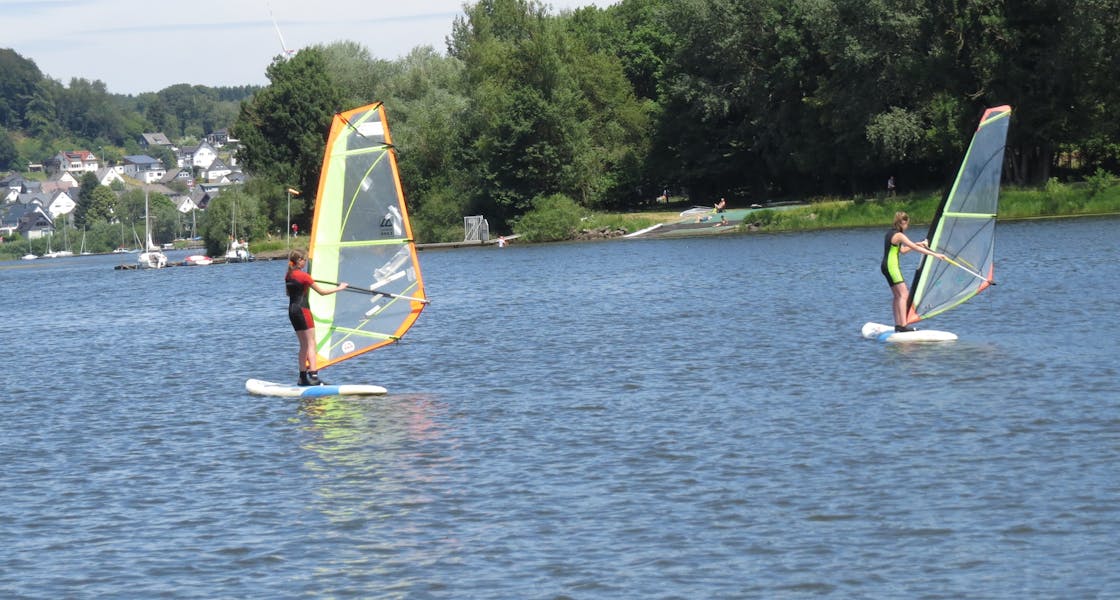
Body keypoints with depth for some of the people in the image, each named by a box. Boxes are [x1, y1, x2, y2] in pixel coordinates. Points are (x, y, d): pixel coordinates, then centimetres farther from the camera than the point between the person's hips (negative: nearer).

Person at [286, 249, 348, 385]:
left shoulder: (288, 275, 10)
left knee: (304, 345, 14)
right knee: (311, 344, -8)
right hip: (302, 309, -8)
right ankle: (313, 377, -17)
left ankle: (303, 377, 14)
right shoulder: (303, 276, -13)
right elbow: (321, 291, -10)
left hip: (292, 310, 8)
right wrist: (339, 288, 1)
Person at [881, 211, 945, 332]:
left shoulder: (890, 233, 16)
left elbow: (902, 250, 24)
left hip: (886, 266, 10)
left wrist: (918, 244, 19)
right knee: (903, 294, -13)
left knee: (897, 295, 14)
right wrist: (935, 254, -17)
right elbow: (915, 248, -18)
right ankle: (903, 325, -21)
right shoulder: (899, 235, -13)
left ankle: (898, 325, 15)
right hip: (891, 266, -10)